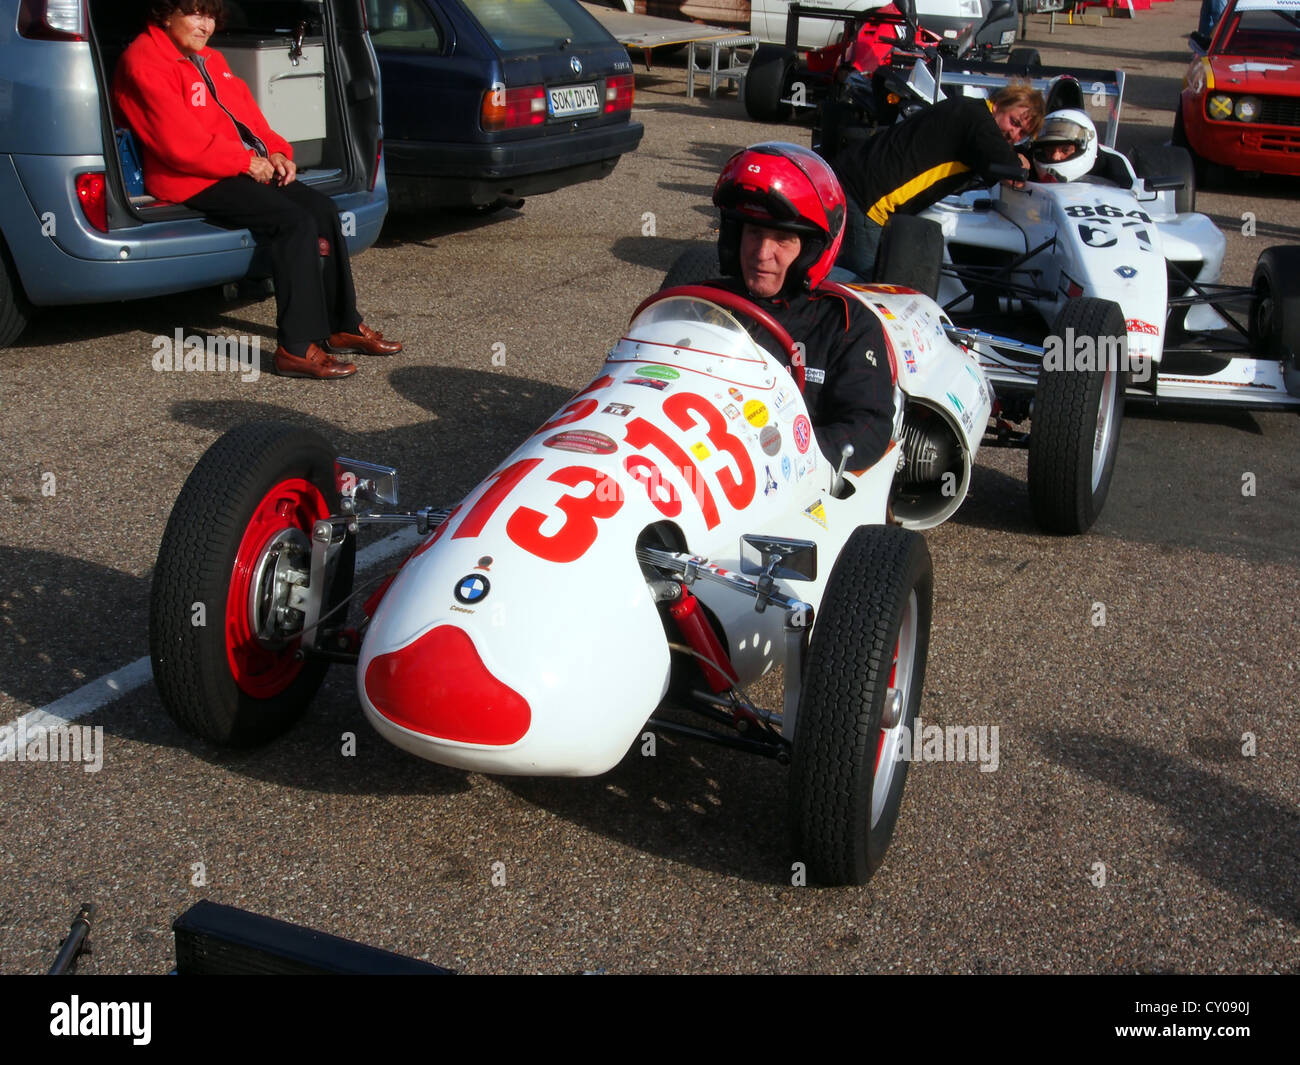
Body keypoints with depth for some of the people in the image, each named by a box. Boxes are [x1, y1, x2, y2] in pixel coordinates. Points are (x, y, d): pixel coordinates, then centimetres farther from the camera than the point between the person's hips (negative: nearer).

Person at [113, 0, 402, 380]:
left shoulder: (209, 59, 20)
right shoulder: (145, 63, -10)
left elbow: (245, 110, 20)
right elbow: (180, 142, -18)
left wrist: (275, 152, 1)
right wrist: (245, 161, -16)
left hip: (247, 167, 9)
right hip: (194, 182, -9)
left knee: (322, 208, -5)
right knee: (295, 221, -25)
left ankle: (342, 327, 1)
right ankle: (296, 348, -26)